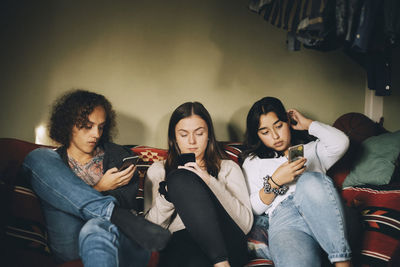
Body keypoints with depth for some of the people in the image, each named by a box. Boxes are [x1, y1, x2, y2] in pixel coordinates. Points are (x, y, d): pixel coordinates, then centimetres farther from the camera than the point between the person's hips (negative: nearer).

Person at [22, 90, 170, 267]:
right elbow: (57, 203, 0)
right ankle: (118, 214, -28)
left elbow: (128, 202, 8)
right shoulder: (51, 162, 16)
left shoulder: (119, 156, 19)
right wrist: (99, 189, -9)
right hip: (69, 246, 2)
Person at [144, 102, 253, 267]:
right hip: (179, 243, -1)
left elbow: (246, 224, 6)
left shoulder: (228, 168, 21)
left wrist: (210, 182, -4)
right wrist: (168, 193, -5)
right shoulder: (158, 170, 23)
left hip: (226, 244, 2)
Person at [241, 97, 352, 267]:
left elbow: (340, 143, 7)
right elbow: (252, 208, 14)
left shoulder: (311, 149, 31)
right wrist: (275, 181, -3)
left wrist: (307, 124, 20)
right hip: (284, 221, -3)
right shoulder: (253, 162, 27)